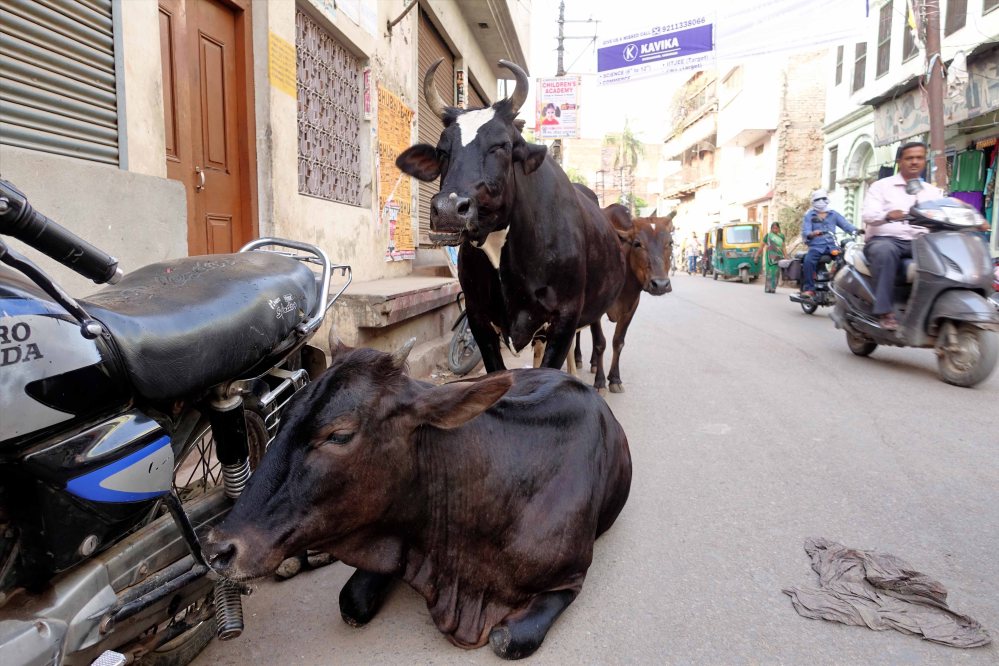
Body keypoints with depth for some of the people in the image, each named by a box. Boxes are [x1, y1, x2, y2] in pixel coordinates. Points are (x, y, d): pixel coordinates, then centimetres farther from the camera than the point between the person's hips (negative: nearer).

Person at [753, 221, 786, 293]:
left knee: (776, 272, -1)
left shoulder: (781, 236, 12)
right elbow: (762, 246, 5)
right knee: (769, 272, -8)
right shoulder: (768, 236, 4)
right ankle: (768, 288, -6)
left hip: (778, 257, 3)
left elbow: (783, 247, 16)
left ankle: (773, 288, 4)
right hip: (770, 257, -3)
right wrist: (757, 255, 2)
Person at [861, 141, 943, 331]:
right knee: (885, 251, -39)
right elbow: (867, 214, -8)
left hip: (919, 243, 4)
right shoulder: (881, 186, 9)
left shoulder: (934, 192, 22)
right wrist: (888, 215, -31)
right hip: (884, 239, -4)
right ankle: (884, 311, -39)